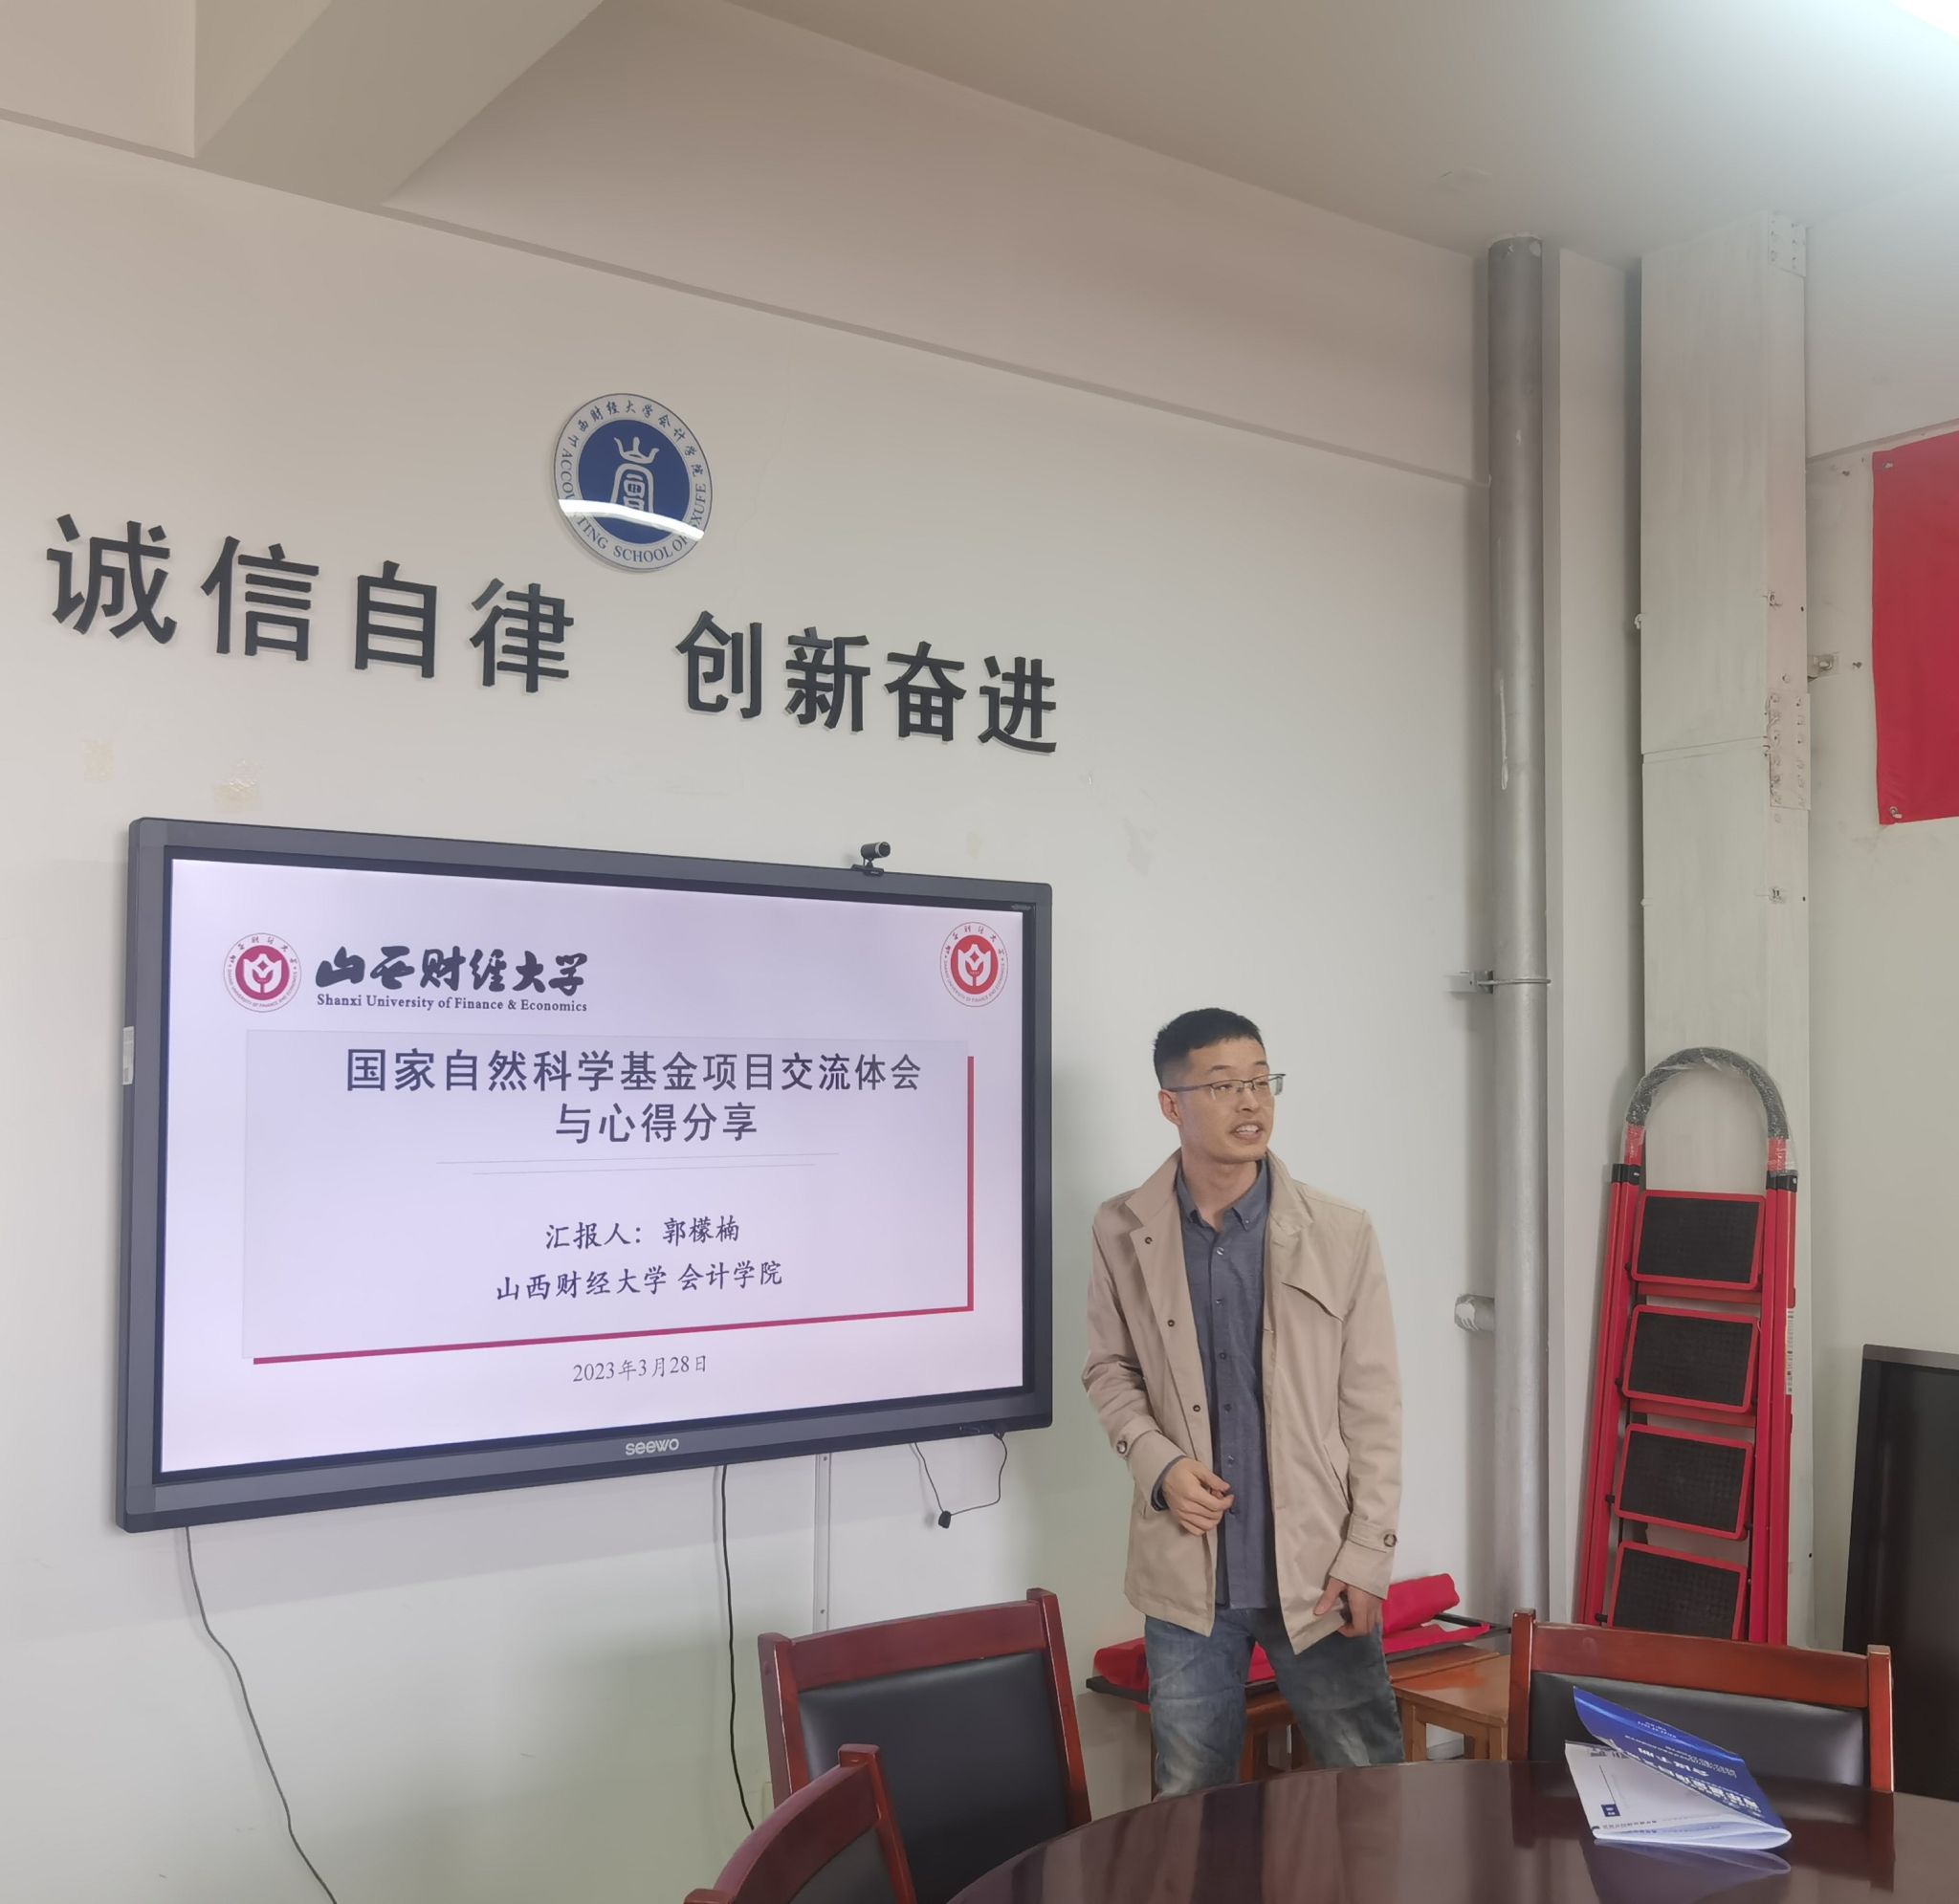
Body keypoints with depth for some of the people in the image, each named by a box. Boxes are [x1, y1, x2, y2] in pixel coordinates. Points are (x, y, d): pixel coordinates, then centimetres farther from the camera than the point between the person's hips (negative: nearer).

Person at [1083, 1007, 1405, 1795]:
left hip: (1317, 1565, -1)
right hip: (1188, 1571, 1)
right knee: (1190, 1800, 16)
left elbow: (1373, 1407, -4)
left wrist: (1367, 1557, -8)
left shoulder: (1341, 1233, -6)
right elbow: (1109, 1369, 8)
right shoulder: (1123, 1231, -3)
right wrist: (1158, 1463, -10)